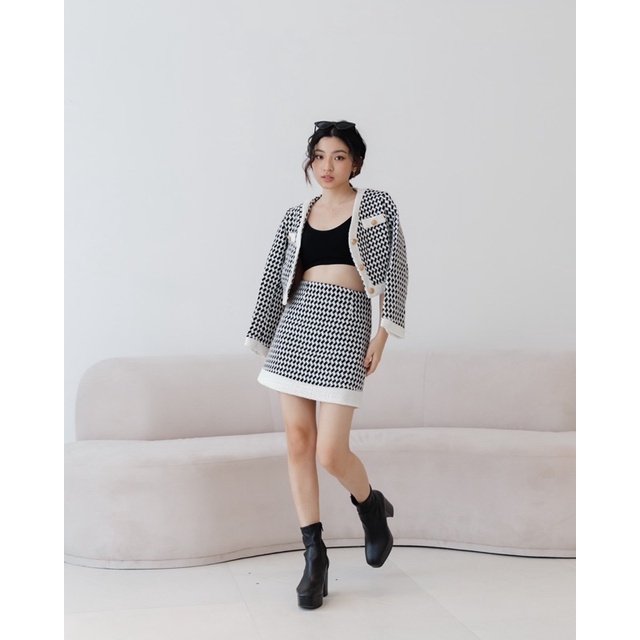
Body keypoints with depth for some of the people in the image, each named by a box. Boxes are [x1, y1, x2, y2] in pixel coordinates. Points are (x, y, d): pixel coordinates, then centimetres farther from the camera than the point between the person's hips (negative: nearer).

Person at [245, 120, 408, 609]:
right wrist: (266, 340, 14)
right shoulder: (298, 215, 15)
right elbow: (276, 277, 16)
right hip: (297, 324, 4)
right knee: (299, 443, 0)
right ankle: (315, 556, 10)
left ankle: (373, 508, 22)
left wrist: (383, 333, -8)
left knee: (331, 452, -11)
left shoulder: (376, 206, 5)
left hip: (346, 323, -4)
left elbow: (395, 267, 0)